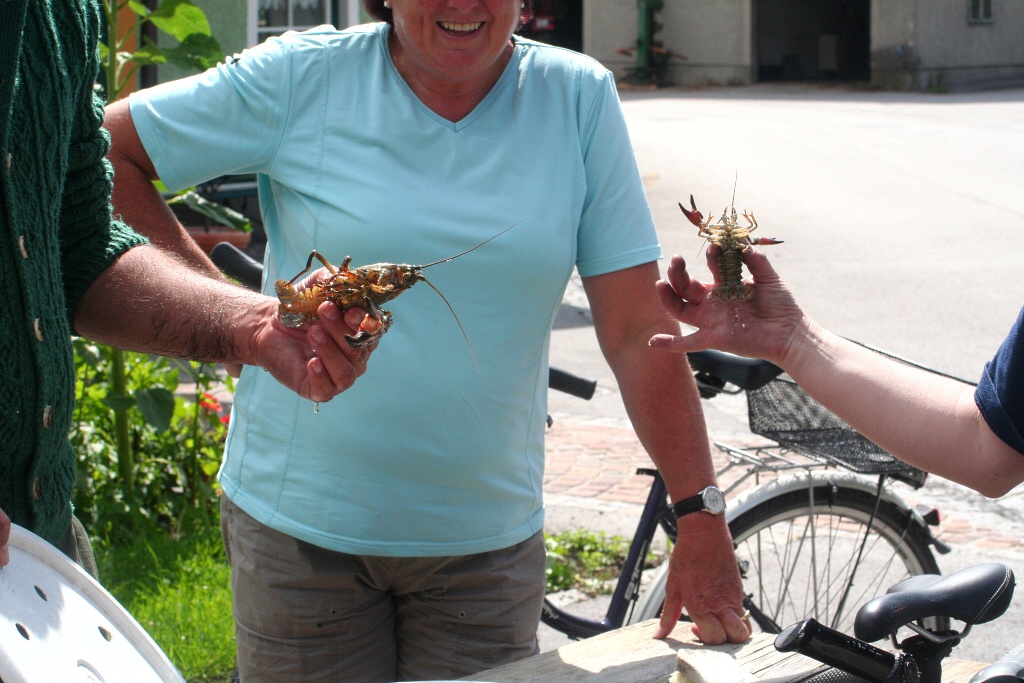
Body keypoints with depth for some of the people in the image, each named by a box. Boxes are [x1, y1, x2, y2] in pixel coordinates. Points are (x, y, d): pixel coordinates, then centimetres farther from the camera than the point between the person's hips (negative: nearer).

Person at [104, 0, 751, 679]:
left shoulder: (580, 98, -3)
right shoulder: (302, 78, -6)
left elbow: (639, 330, -4)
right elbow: (104, 146, 0)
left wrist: (703, 521, -8)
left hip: (487, 542, 1)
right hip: (298, 524, -1)